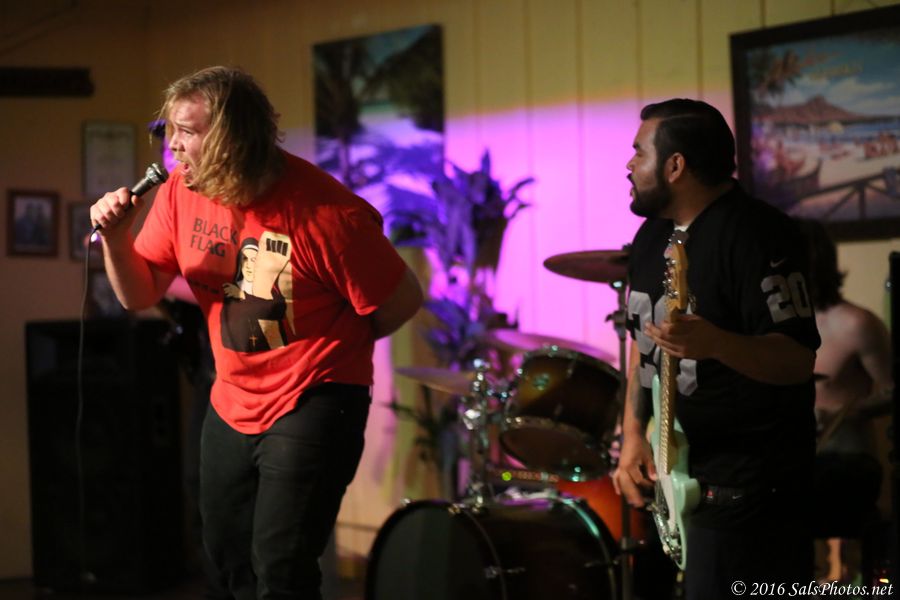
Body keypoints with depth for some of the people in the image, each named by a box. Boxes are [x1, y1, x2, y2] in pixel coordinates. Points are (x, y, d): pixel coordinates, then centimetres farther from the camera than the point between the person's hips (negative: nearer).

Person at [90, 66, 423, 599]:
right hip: (234, 403, 7)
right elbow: (140, 294, 1)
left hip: (312, 401, -7)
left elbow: (402, 301, -14)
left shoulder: (324, 212, -23)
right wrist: (116, 238, -18)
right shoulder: (181, 193, -5)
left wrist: (337, 345, -1)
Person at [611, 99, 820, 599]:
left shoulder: (756, 235, -17)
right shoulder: (653, 234, 10)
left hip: (747, 486, -9)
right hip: (670, 474, 9)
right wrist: (633, 436, 5)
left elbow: (798, 361, -23)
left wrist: (714, 343, -40)